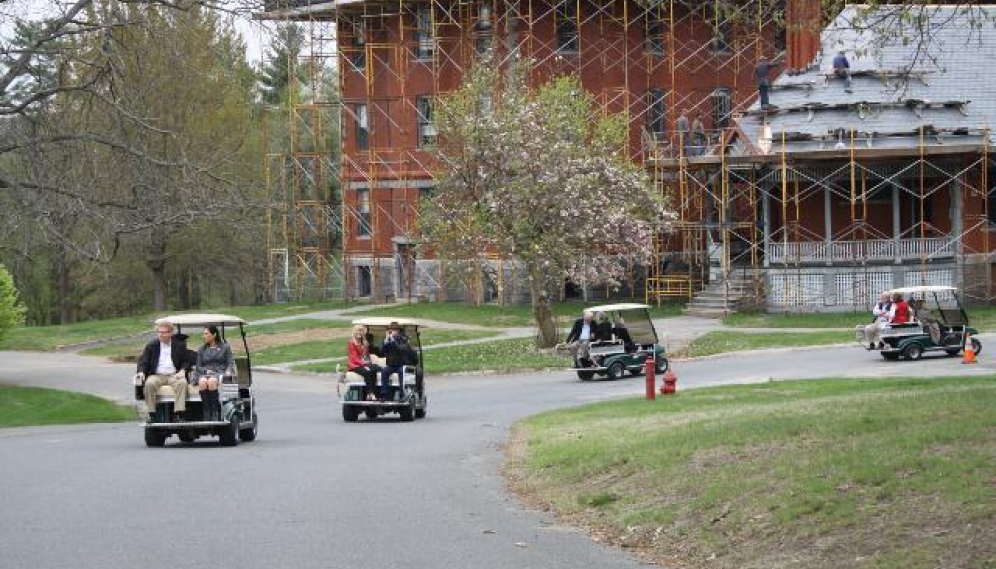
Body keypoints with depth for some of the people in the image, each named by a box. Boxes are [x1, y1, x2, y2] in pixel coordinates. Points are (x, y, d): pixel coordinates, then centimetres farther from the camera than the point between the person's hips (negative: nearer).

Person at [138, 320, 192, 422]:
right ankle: (151, 415, -29)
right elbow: (142, 360, 7)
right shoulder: (151, 346, 12)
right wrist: (141, 372, -14)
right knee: (149, 383, -33)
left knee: (182, 382, -33)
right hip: (157, 375, 0)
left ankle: (178, 414, -36)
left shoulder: (179, 345, 12)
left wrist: (183, 371, -11)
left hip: (174, 375, 0)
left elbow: (186, 361, 11)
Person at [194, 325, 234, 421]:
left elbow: (231, 363, 9)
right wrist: (206, 371, -6)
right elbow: (198, 367, 15)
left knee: (211, 381, -40)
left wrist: (228, 371, -12)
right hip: (204, 374, 2)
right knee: (202, 382, -37)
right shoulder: (202, 350, 23)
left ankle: (215, 413, -38)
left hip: (220, 374, -2)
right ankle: (206, 413, -36)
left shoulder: (225, 347, 17)